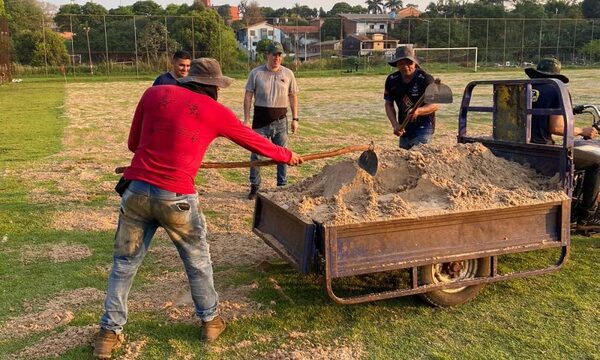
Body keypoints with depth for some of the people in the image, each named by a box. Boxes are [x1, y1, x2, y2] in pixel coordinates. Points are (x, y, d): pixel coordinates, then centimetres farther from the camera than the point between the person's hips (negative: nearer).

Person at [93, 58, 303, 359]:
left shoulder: (154, 94, 10)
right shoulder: (216, 112, 3)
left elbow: (133, 143, 18)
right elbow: (254, 141, 16)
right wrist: (287, 156, 33)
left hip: (137, 190, 3)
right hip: (176, 198, -2)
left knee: (125, 262, 17)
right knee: (197, 261, 19)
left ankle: (109, 332, 24)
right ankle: (210, 320, 34)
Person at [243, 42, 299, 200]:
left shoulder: (288, 74, 4)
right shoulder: (256, 73, -1)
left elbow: (293, 97, 8)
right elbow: (248, 96, -1)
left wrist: (295, 119, 4)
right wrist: (246, 119, -7)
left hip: (280, 120, 1)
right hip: (261, 120, -1)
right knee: (256, 154, 2)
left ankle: (282, 186, 21)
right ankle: (254, 187, 13)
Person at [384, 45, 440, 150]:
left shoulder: (425, 79, -15)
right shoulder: (392, 80, -1)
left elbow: (436, 105, -15)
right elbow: (389, 105, 6)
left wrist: (418, 111, -34)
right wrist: (395, 125, -8)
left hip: (423, 126, -5)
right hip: (404, 128, 5)